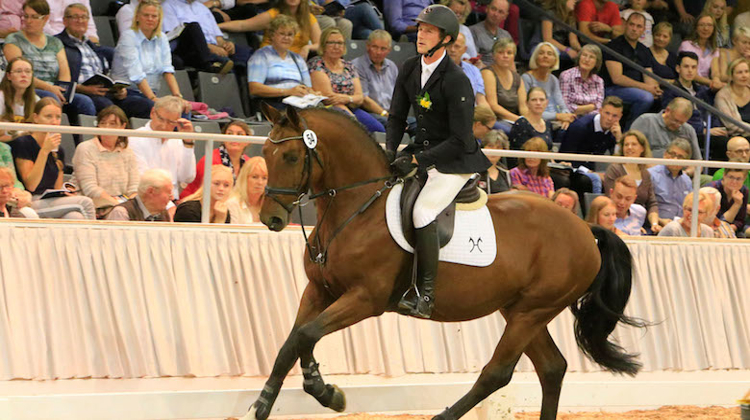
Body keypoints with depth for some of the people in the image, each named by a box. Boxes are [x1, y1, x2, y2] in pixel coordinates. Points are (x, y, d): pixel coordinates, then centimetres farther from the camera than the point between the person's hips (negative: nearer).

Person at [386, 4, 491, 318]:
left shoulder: (456, 81, -21)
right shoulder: (410, 69, 2)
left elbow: (460, 141, -22)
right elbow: (397, 117, 12)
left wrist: (416, 159, -23)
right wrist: (390, 152, -5)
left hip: (455, 161, -8)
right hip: (422, 152, 8)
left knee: (422, 212, -25)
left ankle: (427, 295, -17)